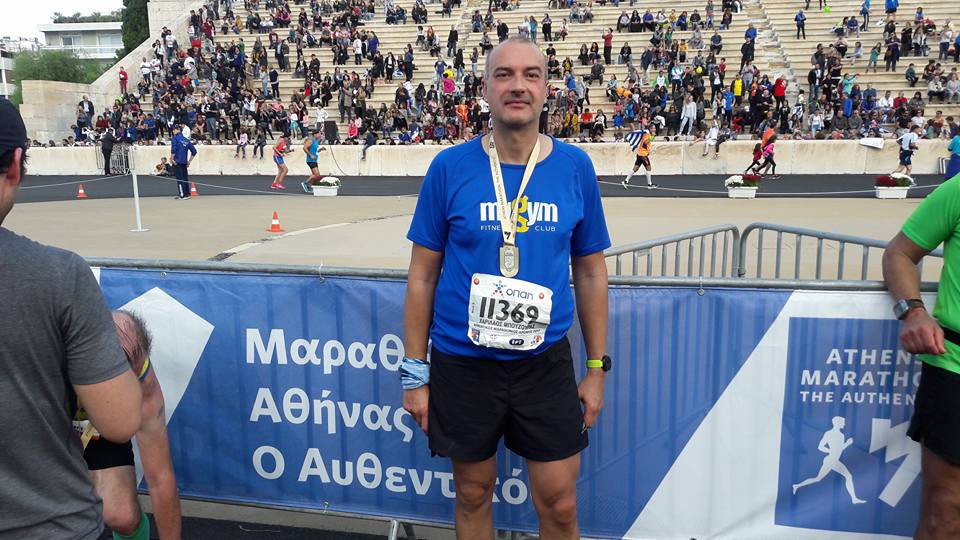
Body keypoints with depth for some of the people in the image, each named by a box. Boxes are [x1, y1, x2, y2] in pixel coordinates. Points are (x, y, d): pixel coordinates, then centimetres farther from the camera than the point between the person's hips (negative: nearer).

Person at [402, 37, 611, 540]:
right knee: (473, 494, 17)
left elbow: (590, 272, 5)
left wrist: (597, 367, 5)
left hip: (545, 362, 1)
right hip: (461, 362, 0)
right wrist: (414, 372, -1)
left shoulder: (575, 167, -3)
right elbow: (423, 274, -2)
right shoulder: (450, 167, -7)